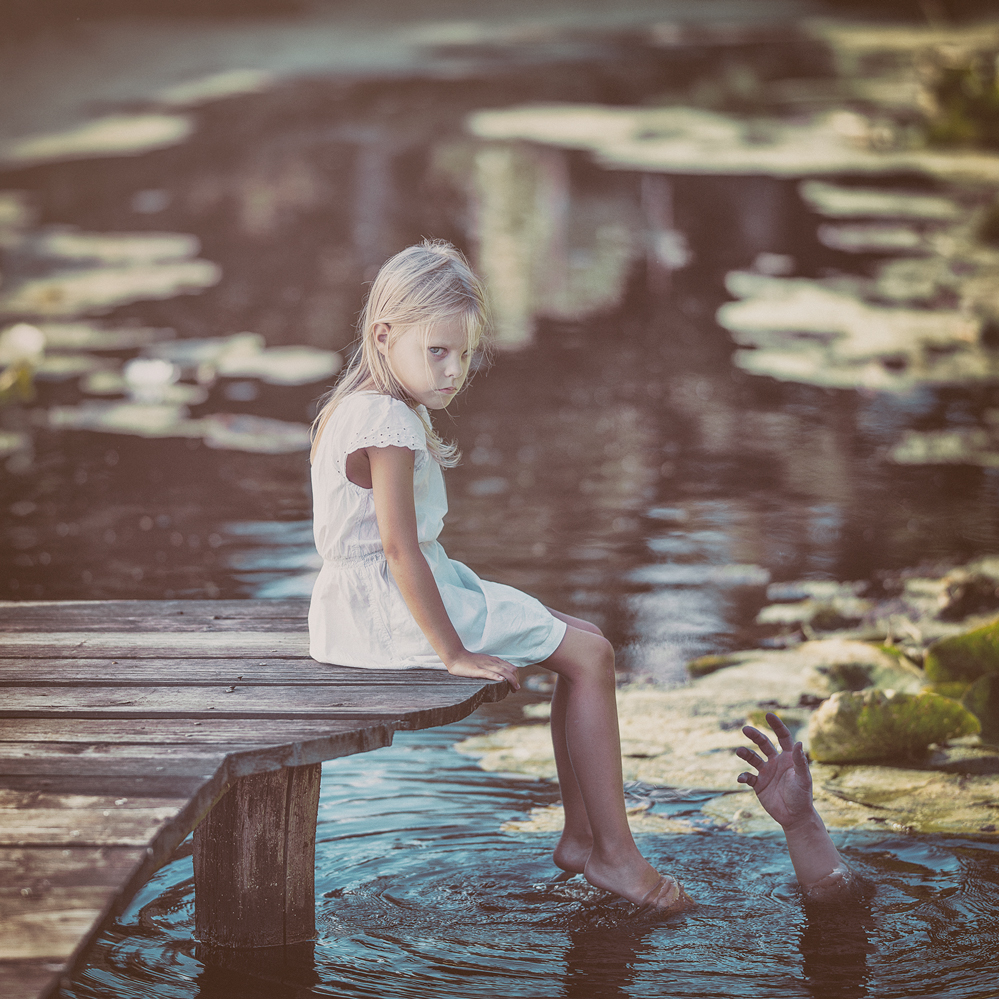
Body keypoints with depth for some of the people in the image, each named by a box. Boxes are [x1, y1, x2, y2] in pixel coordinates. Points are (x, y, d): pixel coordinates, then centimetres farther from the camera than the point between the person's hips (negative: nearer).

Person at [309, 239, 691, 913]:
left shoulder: (362, 409, 13)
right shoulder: (389, 420, -20)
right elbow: (397, 546, -27)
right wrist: (452, 651, -23)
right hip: (393, 609, -11)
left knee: (582, 641, 16)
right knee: (589, 654, -8)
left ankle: (582, 836, 15)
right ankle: (614, 853, -6)